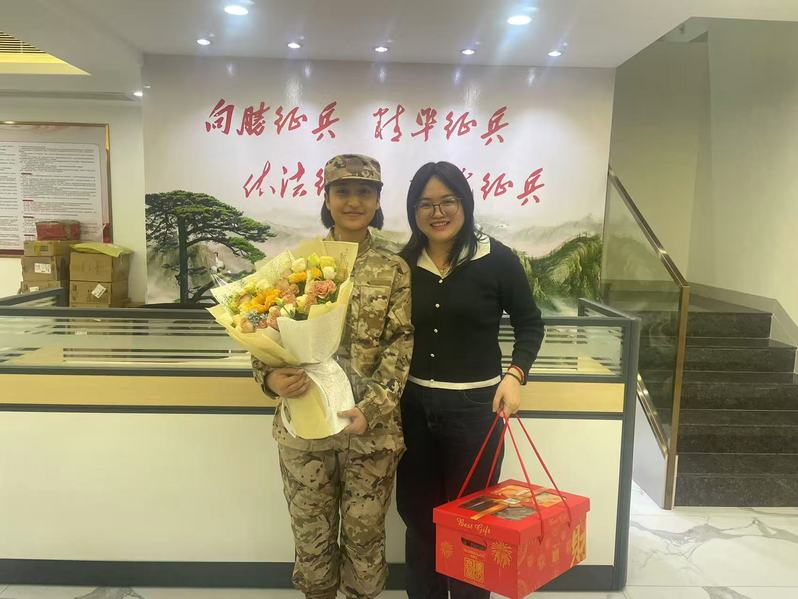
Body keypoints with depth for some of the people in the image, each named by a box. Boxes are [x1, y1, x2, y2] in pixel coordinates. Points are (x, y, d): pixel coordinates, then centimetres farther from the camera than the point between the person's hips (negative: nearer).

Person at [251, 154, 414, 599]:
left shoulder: (394, 269, -1)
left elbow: (401, 345, -5)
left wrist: (371, 408, -16)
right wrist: (269, 376, -18)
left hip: (371, 426, -1)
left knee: (364, 533, 14)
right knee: (311, 532, 17)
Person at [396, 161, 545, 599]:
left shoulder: (497, 260, -7)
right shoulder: (404, 264, 2)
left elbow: (529, 323, 1)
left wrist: (515, 374, -13)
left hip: (475, 406, -3)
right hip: (413, 405, 3)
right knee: (417, 515, 16)